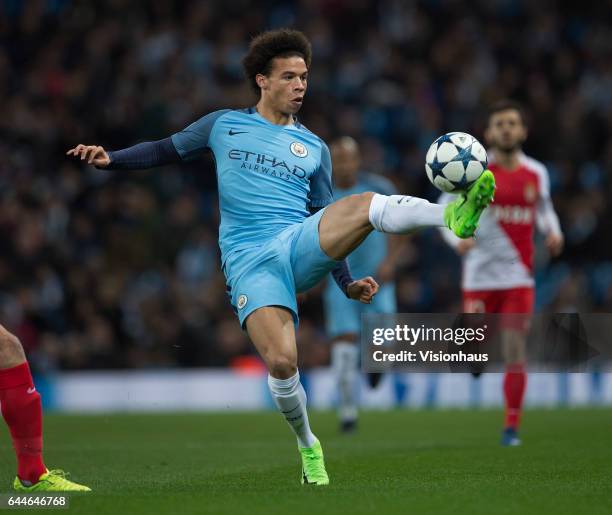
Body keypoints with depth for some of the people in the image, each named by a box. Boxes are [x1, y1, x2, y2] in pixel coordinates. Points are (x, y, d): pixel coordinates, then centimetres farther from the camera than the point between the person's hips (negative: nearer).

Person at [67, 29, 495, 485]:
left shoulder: (314, 148, 18)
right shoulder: (224, 125, 15)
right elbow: (167, 150, 23)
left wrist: (347, 284, 9)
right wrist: (110, 159, 6)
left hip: (300, 248, 2)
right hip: (250, 263, -2)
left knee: (367, 205, -29)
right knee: (282, 363, -22)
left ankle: (455, 216, -46)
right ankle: (308, 446, 2)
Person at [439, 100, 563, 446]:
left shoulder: (537, 174, 7)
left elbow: (544, 209, 24)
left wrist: (554, 233, 3)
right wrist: (458, 239, -17)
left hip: (519, 275, 2)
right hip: (480, 274, -2)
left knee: (516, 350, -3)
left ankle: (512, 427, 5)